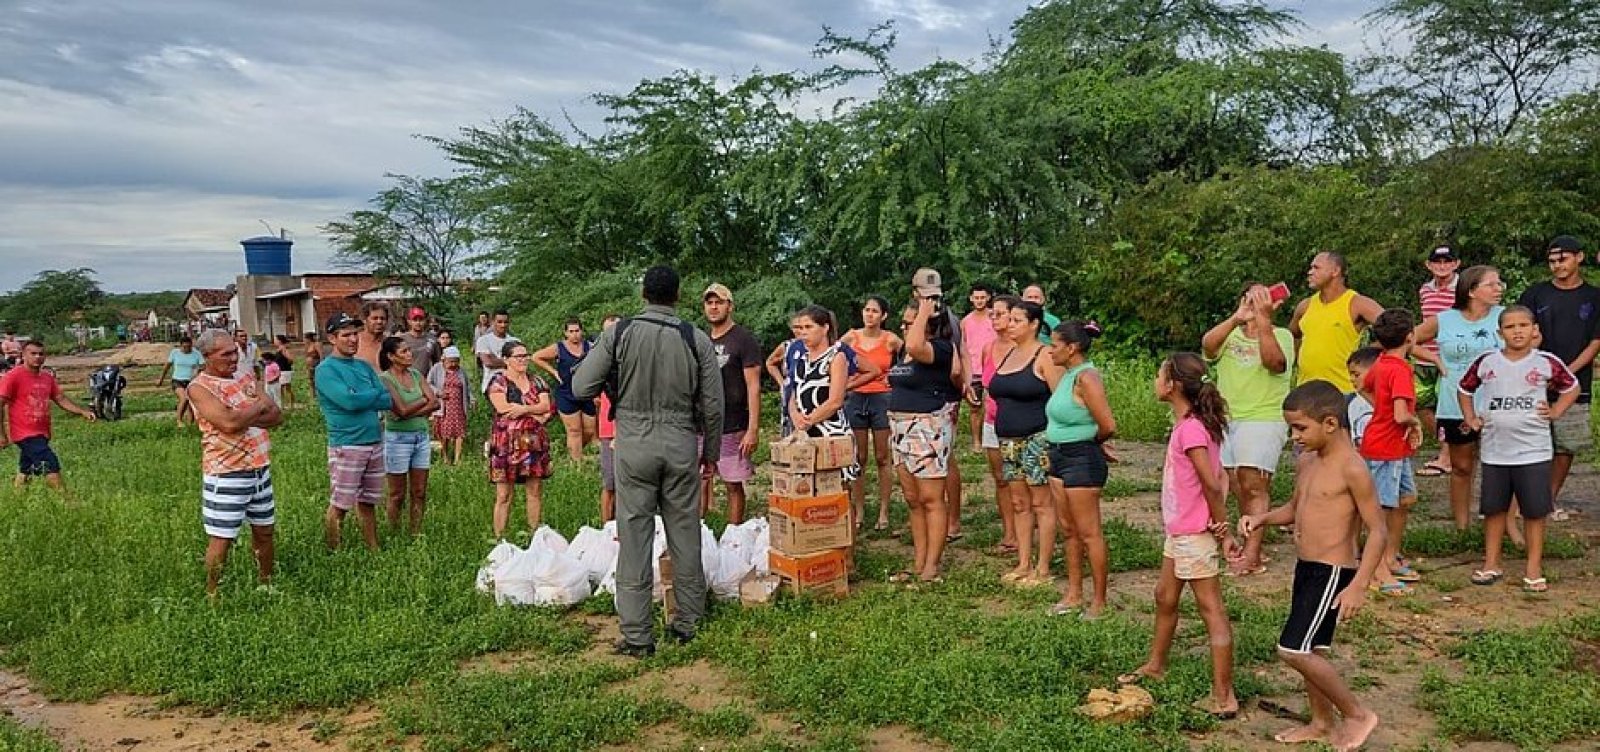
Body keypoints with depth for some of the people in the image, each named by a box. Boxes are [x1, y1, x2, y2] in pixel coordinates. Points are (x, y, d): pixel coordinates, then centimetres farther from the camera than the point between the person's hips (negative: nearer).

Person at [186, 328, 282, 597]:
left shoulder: (246, 379, 11)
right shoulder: (200, 386, -10)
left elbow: (277, 416, 3)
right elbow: (228, 422, -25)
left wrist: (243, 417, -13)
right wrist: (260, 405, -9)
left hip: (260, 469, 7)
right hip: (226, 475, -7)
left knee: (264, 531, 15)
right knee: (221, 539, -1)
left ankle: (267, 586, 28)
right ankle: (212, 596, 12)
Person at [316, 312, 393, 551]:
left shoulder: (364, 366, 14)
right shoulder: (326, 369, -7)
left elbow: (387, 398, 4)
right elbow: (348, 400, -20)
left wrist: (362, 399, -11)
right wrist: (376, 396, -4)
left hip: (375, 442, 6)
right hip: (346, 446, -6)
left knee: (368, 502, 14)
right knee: (340, 505, -1)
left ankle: (374, 550, 21)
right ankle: (333, 554, 11)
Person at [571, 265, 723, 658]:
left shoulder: (618, 333, -4)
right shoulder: (697, 339, -2)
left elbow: (581, 388, -5)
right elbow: (712, 405, 1)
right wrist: (711, 451, 15)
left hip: (634, 443, -1)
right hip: (681, 445, 1)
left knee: (634, 537, 3)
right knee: (685, 535, 12)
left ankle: (636, 635, 6)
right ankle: (687, 622, 22)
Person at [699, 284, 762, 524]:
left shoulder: (744, 340, -4)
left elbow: (753, 386, -9)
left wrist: (753, 429, -16)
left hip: (732, 428, -5)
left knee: (734, 486, 3)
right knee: (699, 484, 5)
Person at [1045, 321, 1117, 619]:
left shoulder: (1086, 378, -19)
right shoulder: (1067, 374, 9)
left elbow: (1108, 427, -22)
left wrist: (1090, 442, -4)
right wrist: (1054, 449, 7)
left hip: (1082, 460, -10)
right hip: (1061, 459, 10)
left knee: (1089, 533, 0)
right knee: (1069, 530, 16)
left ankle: (1099, 601, 10)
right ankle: (1074, 594, 27)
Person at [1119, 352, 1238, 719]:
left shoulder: (1190, 428, -22)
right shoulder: (1192, 425, 7)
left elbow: (1212, 485, -24)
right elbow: (1221, 478, 6)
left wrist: (1222, 529, -13)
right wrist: (1221, 521, -5)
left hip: (1194, 536, -10)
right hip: (1179, 531, 10)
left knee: (1212, 611, -4)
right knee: (1165, 597, 24)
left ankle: (1223, 697, 2)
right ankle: (1155, 665, 43)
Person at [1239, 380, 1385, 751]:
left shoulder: (1352, 468, -18)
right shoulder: (1306, 462, 7)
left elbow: (1378, 531, -17)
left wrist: (1359, 586, -23)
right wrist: (1261, 518, 2)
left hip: (1332, 572, -8)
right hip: (1305, 567, 8)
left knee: (1293, 650, -8)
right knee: (1307, 649, 16)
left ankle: (1358, 714, 8)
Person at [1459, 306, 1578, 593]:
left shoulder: (1547, 362, -2)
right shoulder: (1486, 362, 1)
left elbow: (1571, 387, 13)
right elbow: (1465, 389, 16)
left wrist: (1555, 413, 1)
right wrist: (1471, 418, 7)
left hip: (1534, 451, -1)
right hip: (1495, 451, 2)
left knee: (1535, 511, 3)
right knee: (1493, 508, 10)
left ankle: (1534, 570, 14)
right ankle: (1491, 564, 22)